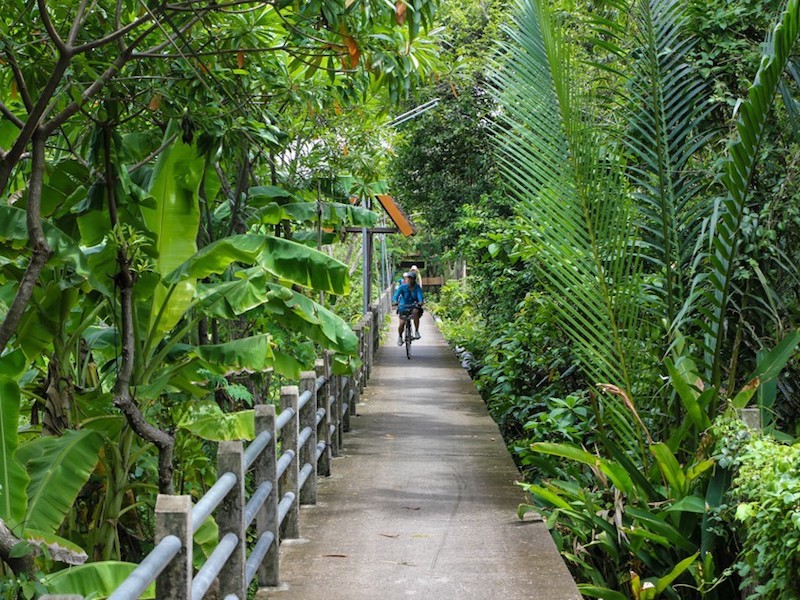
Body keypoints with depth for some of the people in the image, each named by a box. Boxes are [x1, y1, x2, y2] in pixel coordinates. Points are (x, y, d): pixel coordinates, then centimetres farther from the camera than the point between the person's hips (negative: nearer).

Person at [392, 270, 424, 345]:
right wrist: (395, 301, -44)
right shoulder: (403, 287, -10)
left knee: (416, 311, -35)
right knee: (402, 323, -14)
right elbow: (396, 294, -22)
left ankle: (416, 331, -24)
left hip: (413, 306, 0)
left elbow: (420, 296, -25)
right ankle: (400, 337, 18)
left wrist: (420, 302, -48)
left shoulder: (417, 288, -9)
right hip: (403, 307, 0)